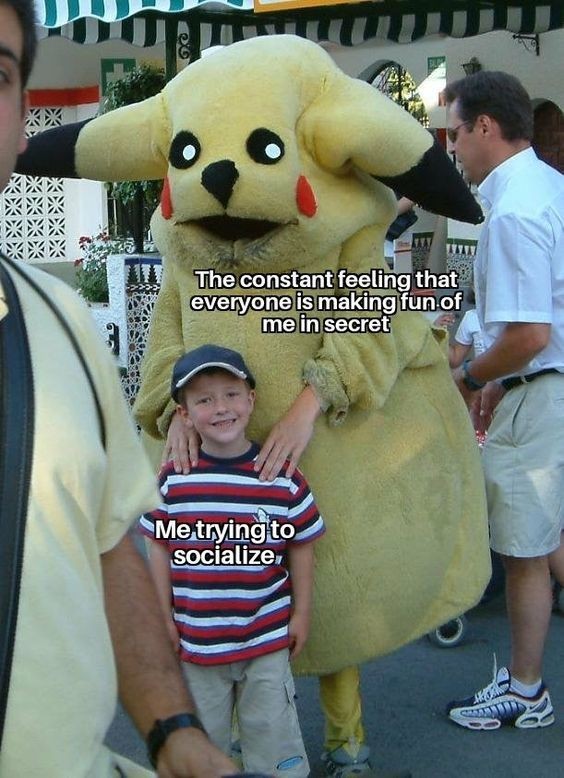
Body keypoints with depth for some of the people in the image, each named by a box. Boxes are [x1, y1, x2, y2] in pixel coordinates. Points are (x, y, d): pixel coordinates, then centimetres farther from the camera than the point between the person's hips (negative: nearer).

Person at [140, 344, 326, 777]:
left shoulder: (282, 477, -10)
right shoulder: (173, 479, -7)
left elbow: (301, 547, -1)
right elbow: (160, 548, 1)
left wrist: (301, 615, 1)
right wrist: (165, 617, 2)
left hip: (267, 640, -1)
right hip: (196, 641, 2)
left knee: (271, 734, 11)